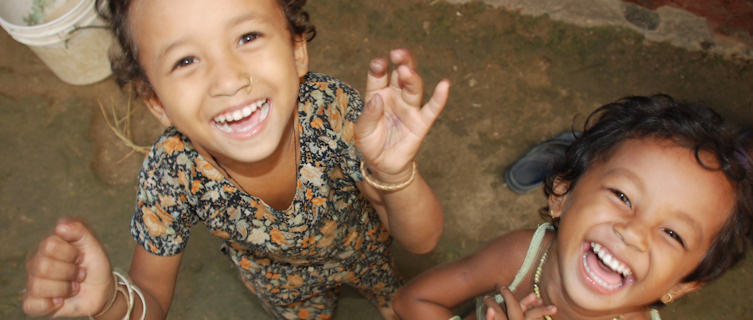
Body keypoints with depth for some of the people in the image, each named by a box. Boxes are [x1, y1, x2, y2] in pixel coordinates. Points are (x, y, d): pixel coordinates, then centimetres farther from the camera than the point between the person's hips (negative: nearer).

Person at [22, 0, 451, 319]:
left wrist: (393, 174, -53)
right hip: (281, 282, 0)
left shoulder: (334, 108, -39)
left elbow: (422, 241, -31)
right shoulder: (171, 177, -36)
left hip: (363, 246, 1)